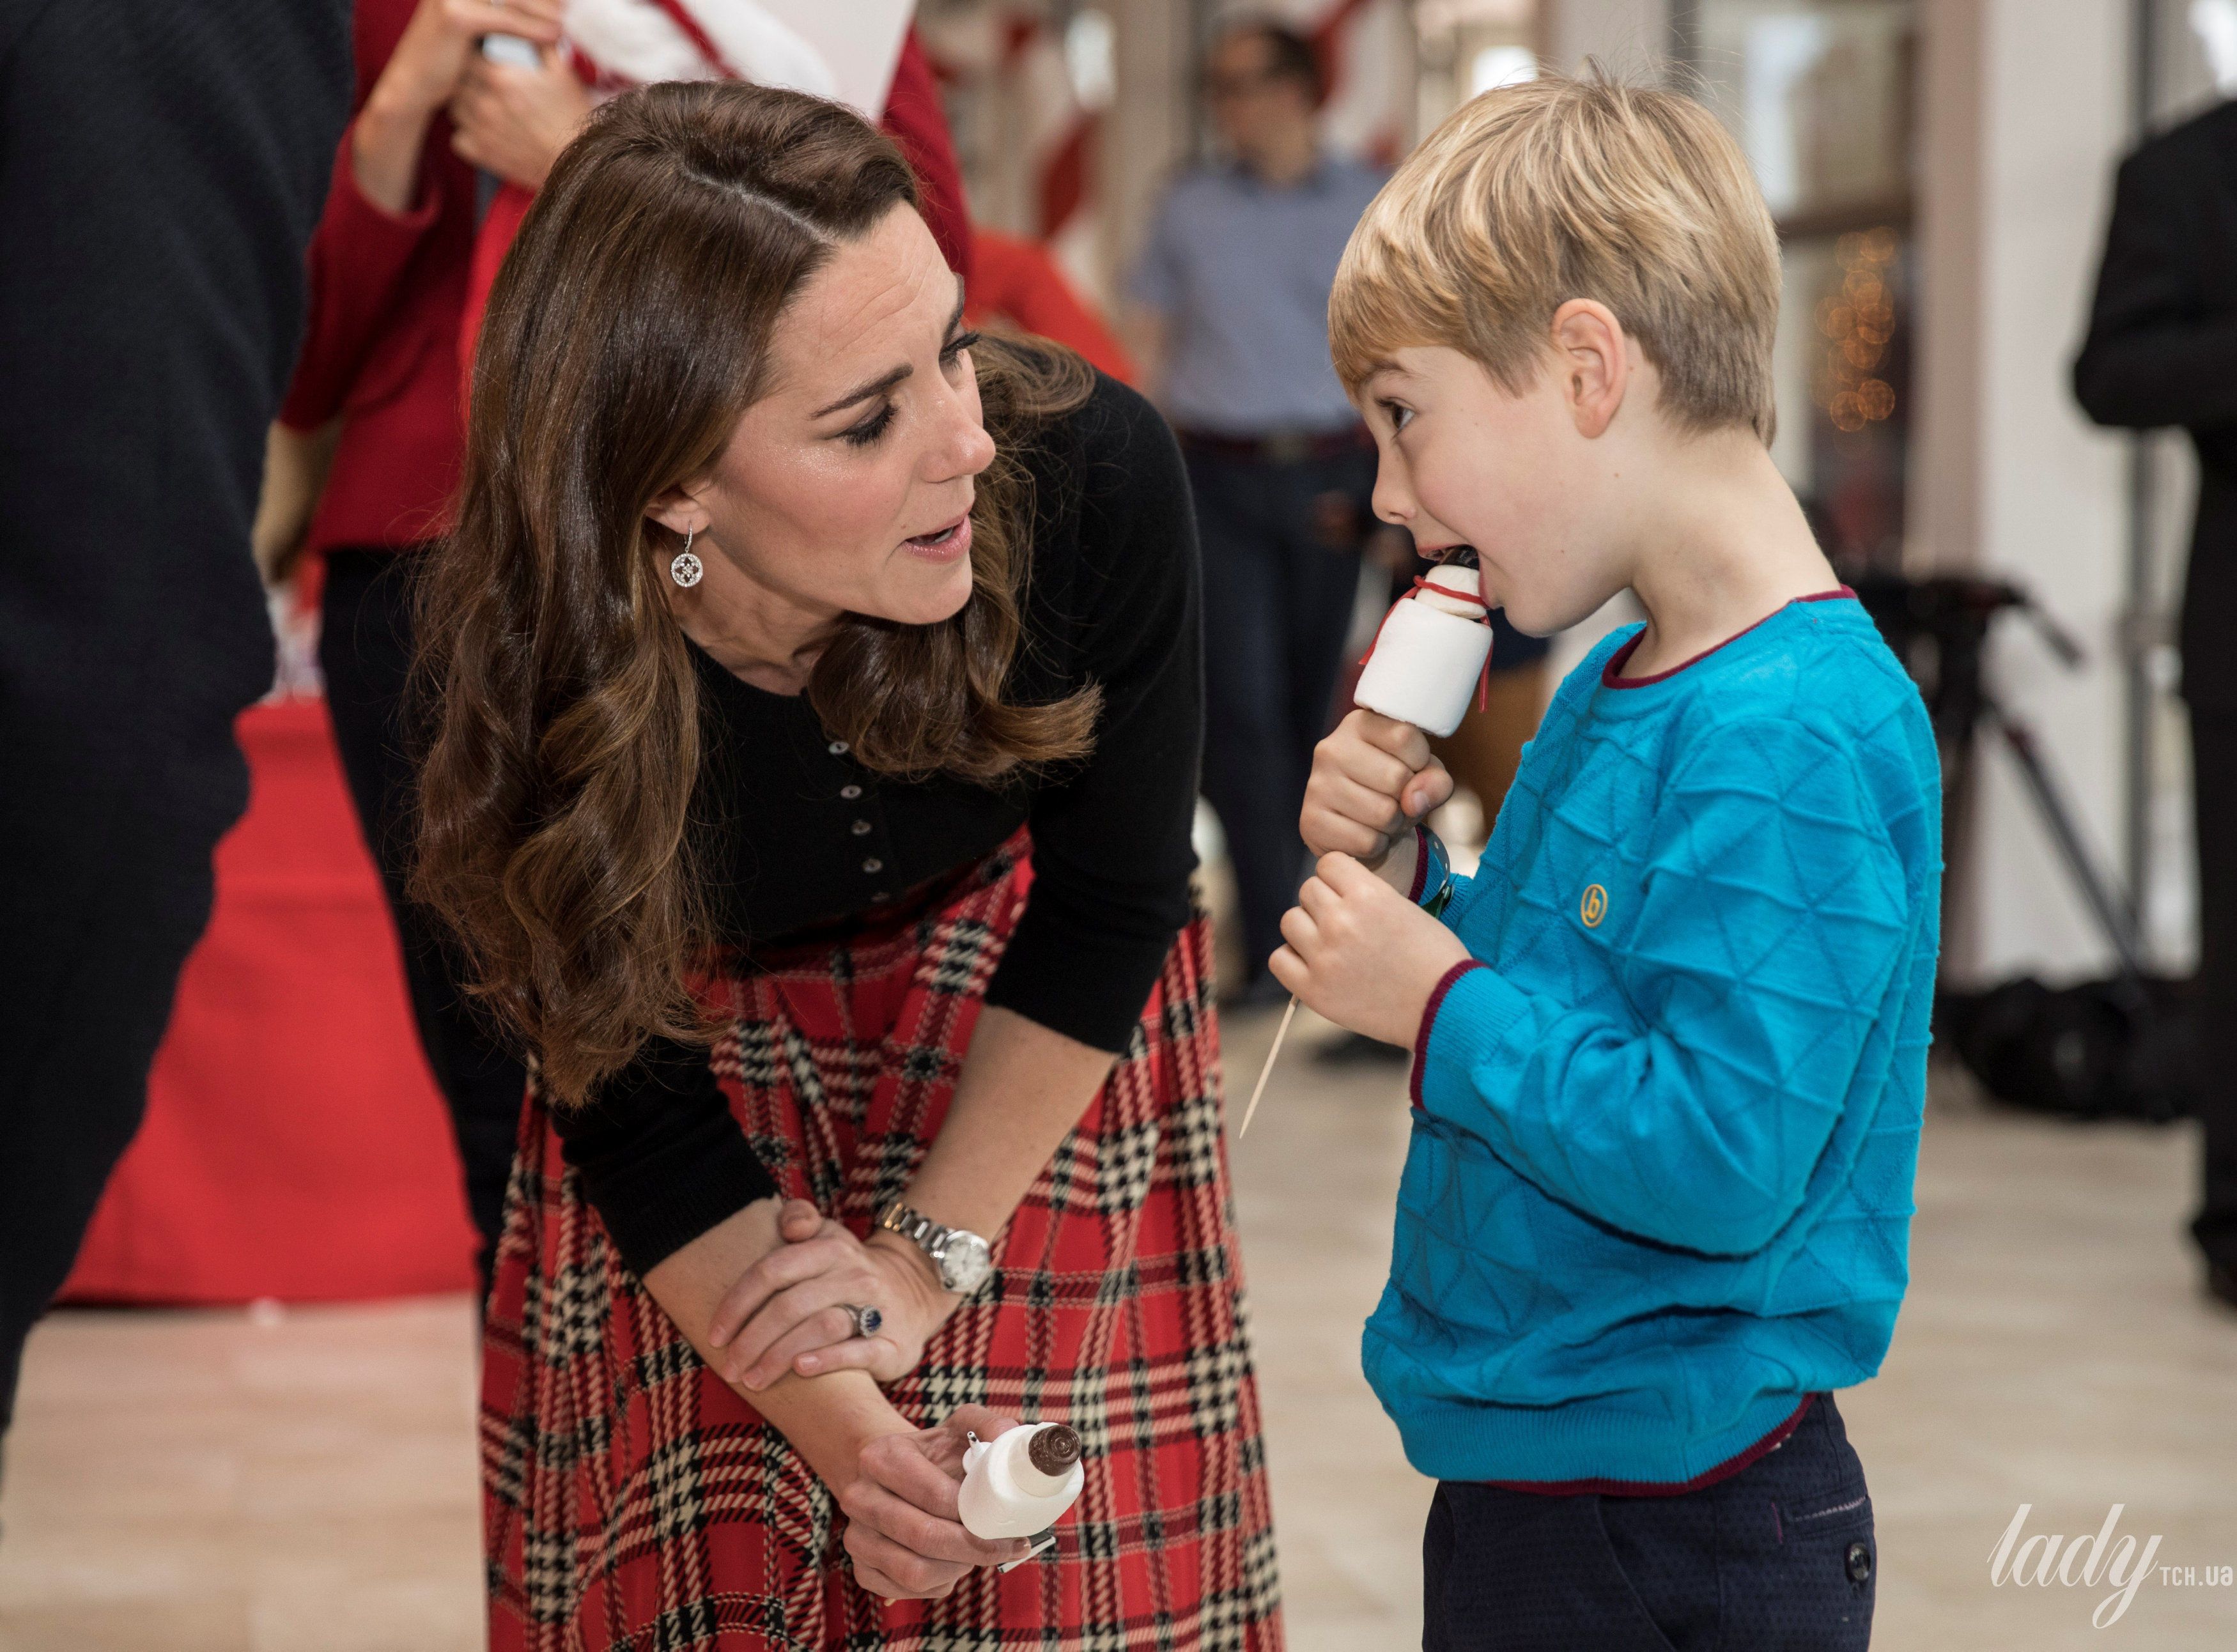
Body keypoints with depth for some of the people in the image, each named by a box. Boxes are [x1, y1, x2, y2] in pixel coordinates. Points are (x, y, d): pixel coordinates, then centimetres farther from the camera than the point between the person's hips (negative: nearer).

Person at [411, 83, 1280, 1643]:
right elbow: (631, 1102, -17)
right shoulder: (526, 669, -33)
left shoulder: (1091, 476, -34)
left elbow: (1111, 902, -16)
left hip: (1025, 1063, 1)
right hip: (728, 1073, 0)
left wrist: (929, 1254, -14)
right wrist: (844, 1430, -25)